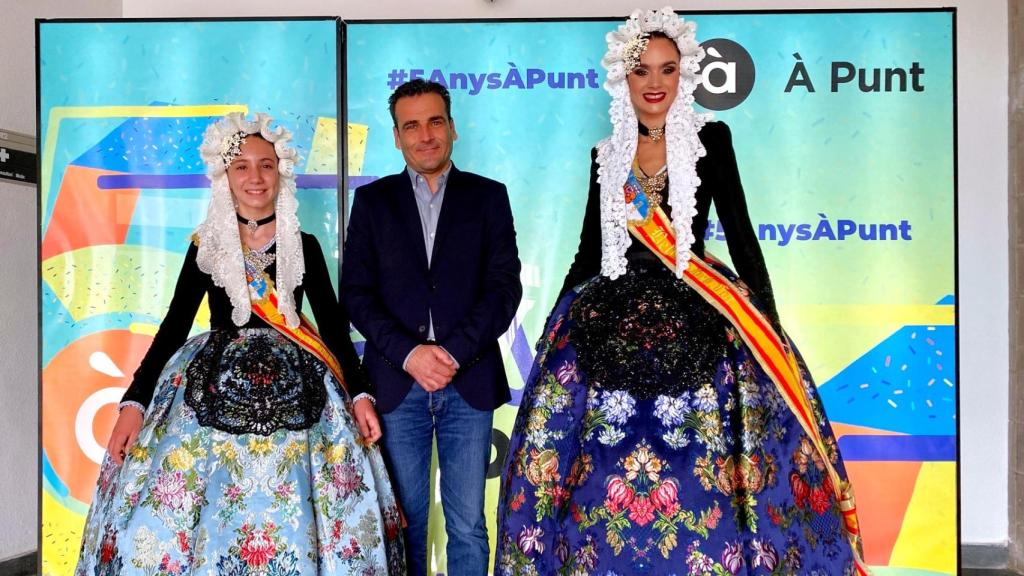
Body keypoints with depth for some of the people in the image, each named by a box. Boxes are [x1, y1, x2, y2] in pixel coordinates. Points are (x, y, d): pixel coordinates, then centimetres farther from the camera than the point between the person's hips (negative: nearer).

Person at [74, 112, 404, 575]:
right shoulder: (205, 245, 5)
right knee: (200, 520, -5)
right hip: (214, 390, 0)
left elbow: (333, 326, 8)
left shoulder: (304, 246, 6)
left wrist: (360, 395, -2)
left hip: (292, 394, 0)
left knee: (291, 525, -2)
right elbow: (173, 326, 5)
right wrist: (134, 401, -4)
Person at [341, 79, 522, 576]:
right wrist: (409, 354, -11)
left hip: (469, 381, 0)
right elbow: (356, 292, 3)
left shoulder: (488, 196, 9)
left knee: (468, 525, 2)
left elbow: (505, 287, 1)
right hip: (397, 382, 1)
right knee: (405, 520, 6)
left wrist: (454, 353, -11)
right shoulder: (372, 200, 11)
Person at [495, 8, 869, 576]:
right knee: (603, 483, 0)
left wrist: (767, 320, -5)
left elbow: (740, 234, 1)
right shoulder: (607, 156, 10)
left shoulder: (710, 139, 3)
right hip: (612, 323, 2)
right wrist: (555, 325, 12)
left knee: (700, 481, -6)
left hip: (696, 322, -2)